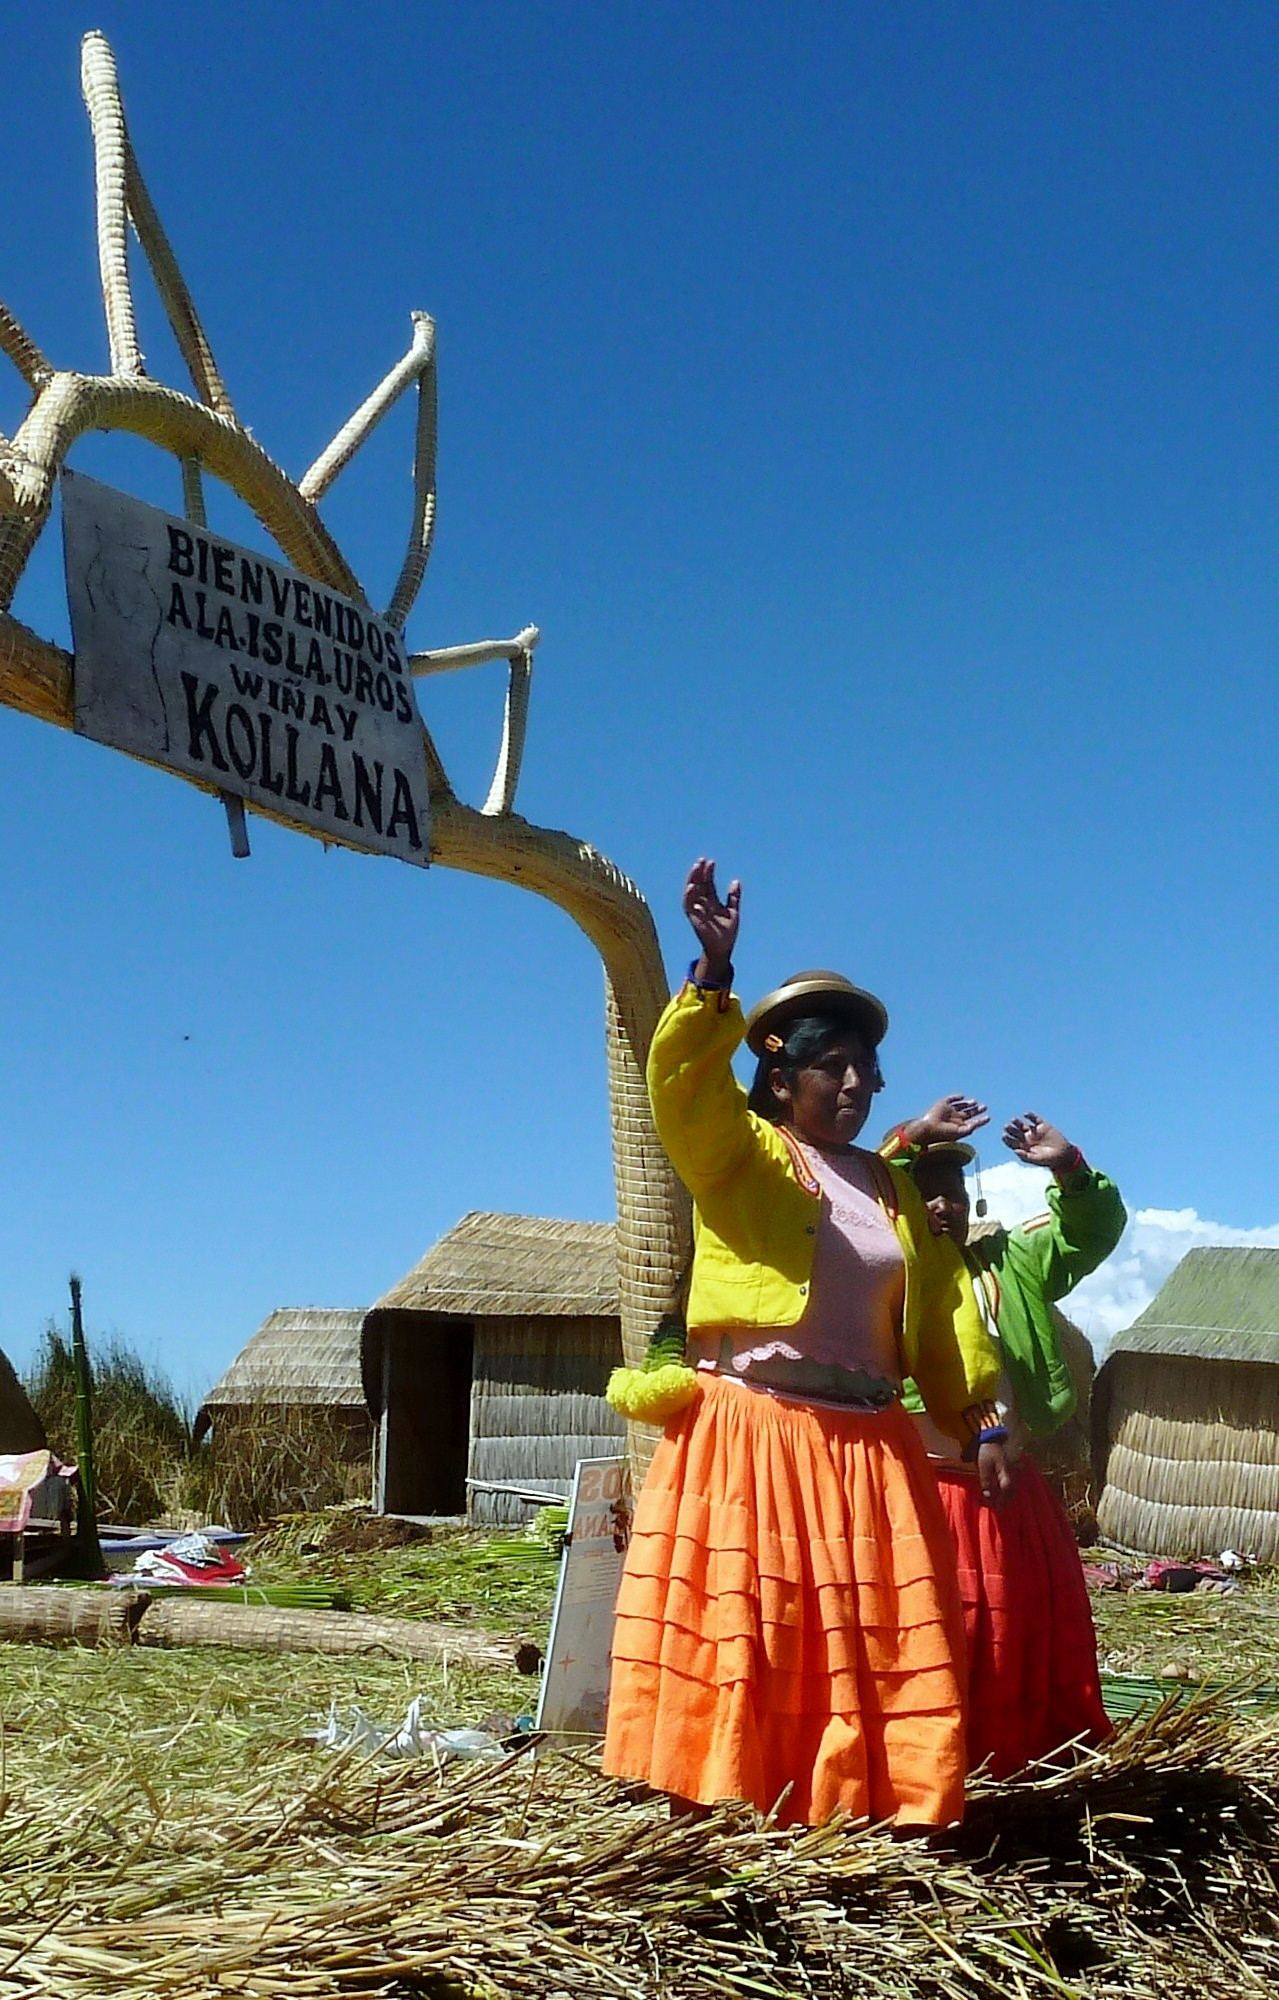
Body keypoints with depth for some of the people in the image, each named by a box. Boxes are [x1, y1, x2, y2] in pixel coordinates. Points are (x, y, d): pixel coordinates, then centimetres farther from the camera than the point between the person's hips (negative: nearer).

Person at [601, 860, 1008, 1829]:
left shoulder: (894, 1188, 18)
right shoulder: (737, 1153, 1)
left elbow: (945, 1305, 15)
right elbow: (685, 1084, -19)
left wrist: (984, 1420, 5)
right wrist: (714, 970, -34)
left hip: (868, 1447, 5)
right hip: (749, 1436, -5)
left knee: (875, 1642, 5)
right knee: (745, 1630, -5)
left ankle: (870, 1806, 13)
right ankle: (734, 1806, 2)